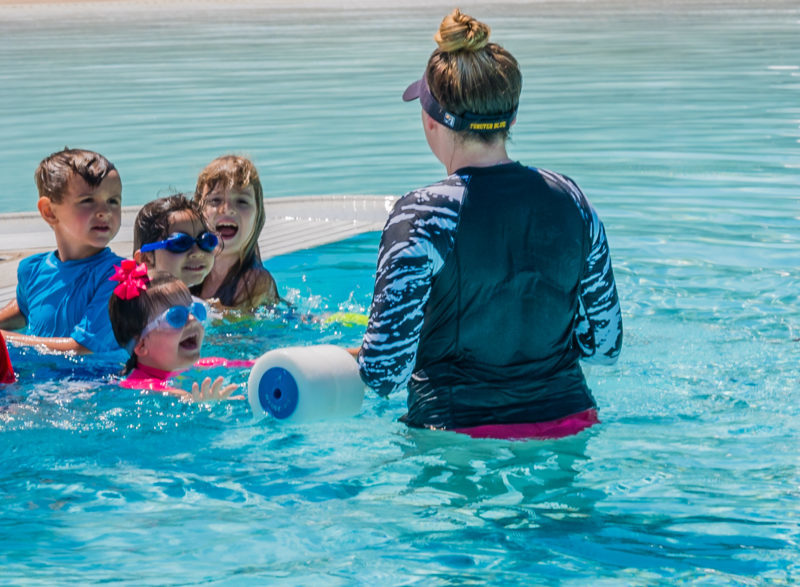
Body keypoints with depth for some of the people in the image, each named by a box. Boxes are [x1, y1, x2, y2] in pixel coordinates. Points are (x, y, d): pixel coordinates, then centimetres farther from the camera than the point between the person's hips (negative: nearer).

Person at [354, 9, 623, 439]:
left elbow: (386, 372, -17)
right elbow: (604, 346, 7)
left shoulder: (423, 215, -15)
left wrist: (356, 357, 6)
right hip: (568, 428, 6)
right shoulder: (570, 200, 0)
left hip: (460, 436, -6)